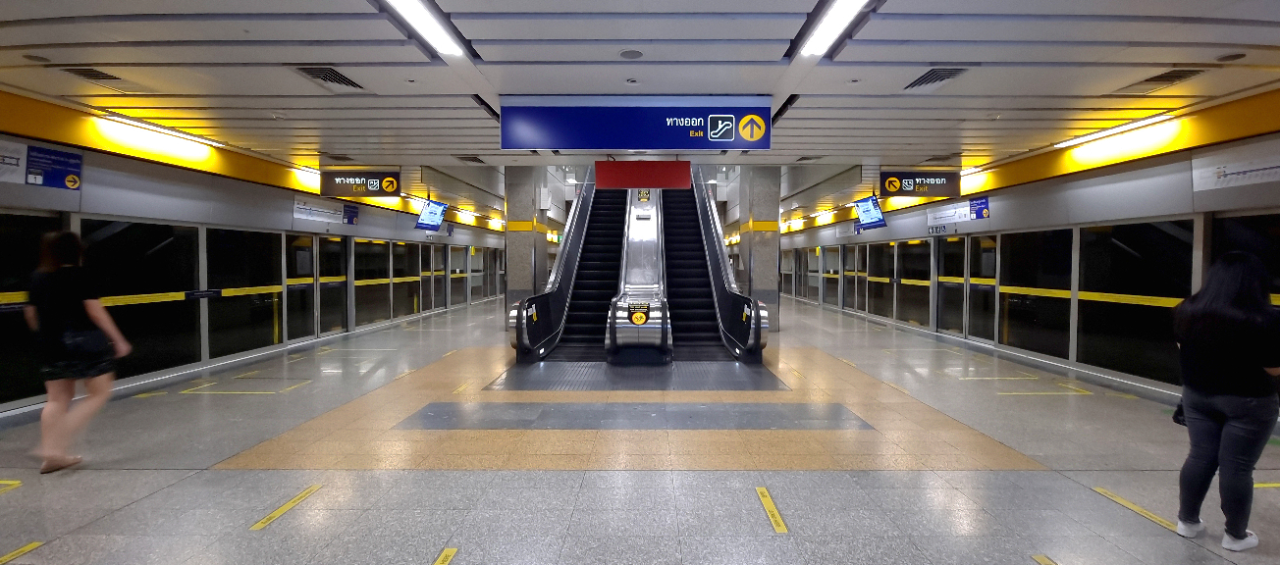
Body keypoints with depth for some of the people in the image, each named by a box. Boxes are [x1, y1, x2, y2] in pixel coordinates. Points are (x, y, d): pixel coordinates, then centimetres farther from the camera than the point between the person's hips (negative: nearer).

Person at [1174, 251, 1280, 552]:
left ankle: (1187, 521, 24)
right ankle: (1235, 535, 17)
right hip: (1249, 401, -4)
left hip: (1197, 395, 5)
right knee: (1237, 467, 4)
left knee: (1200, 457, 14)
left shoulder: (1187, 312, -2)